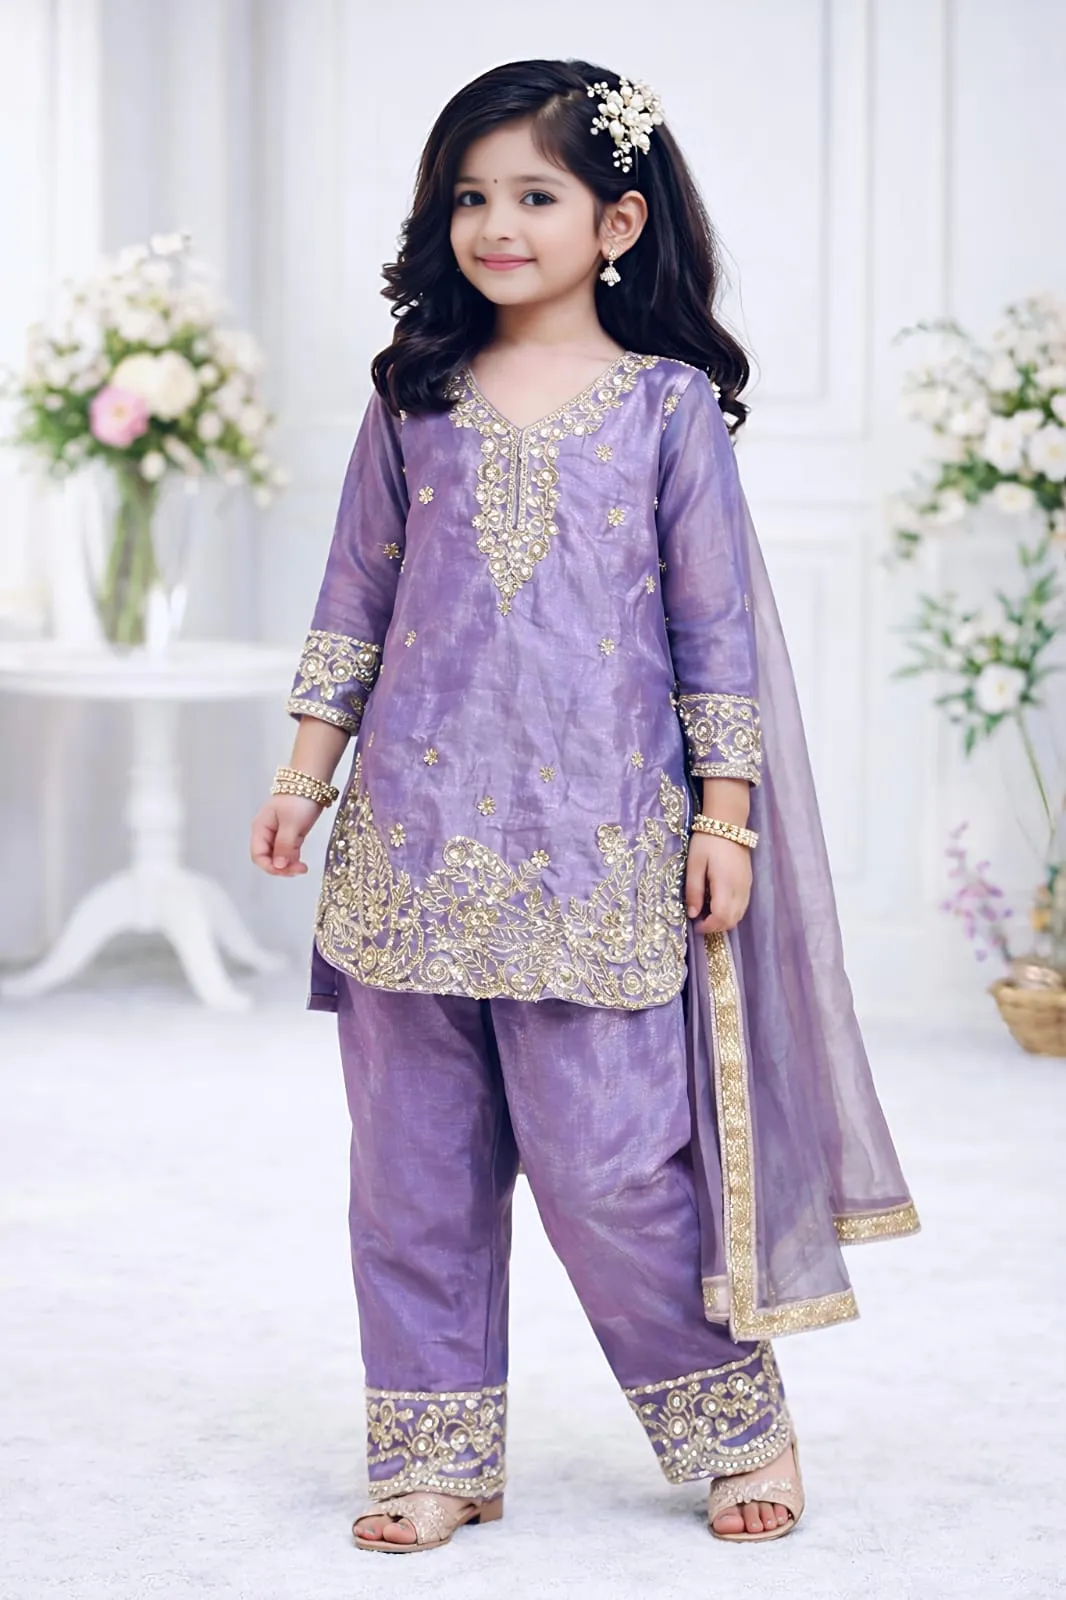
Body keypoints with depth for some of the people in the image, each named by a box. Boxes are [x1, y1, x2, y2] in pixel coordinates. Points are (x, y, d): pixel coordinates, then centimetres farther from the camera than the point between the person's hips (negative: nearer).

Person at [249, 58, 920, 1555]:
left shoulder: (671, 406, 1)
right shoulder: (414, 404, 8)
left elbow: (716, 630, 3)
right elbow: (353, 605, 14)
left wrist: (725, 818, 0)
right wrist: (306, 773, 10)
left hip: (600, 856, -3)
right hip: (416, 843, 4)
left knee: (607, 1164, -5)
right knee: (413, 1165, 6)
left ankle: (737, 1419, 16)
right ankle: (438, 1455, 19)